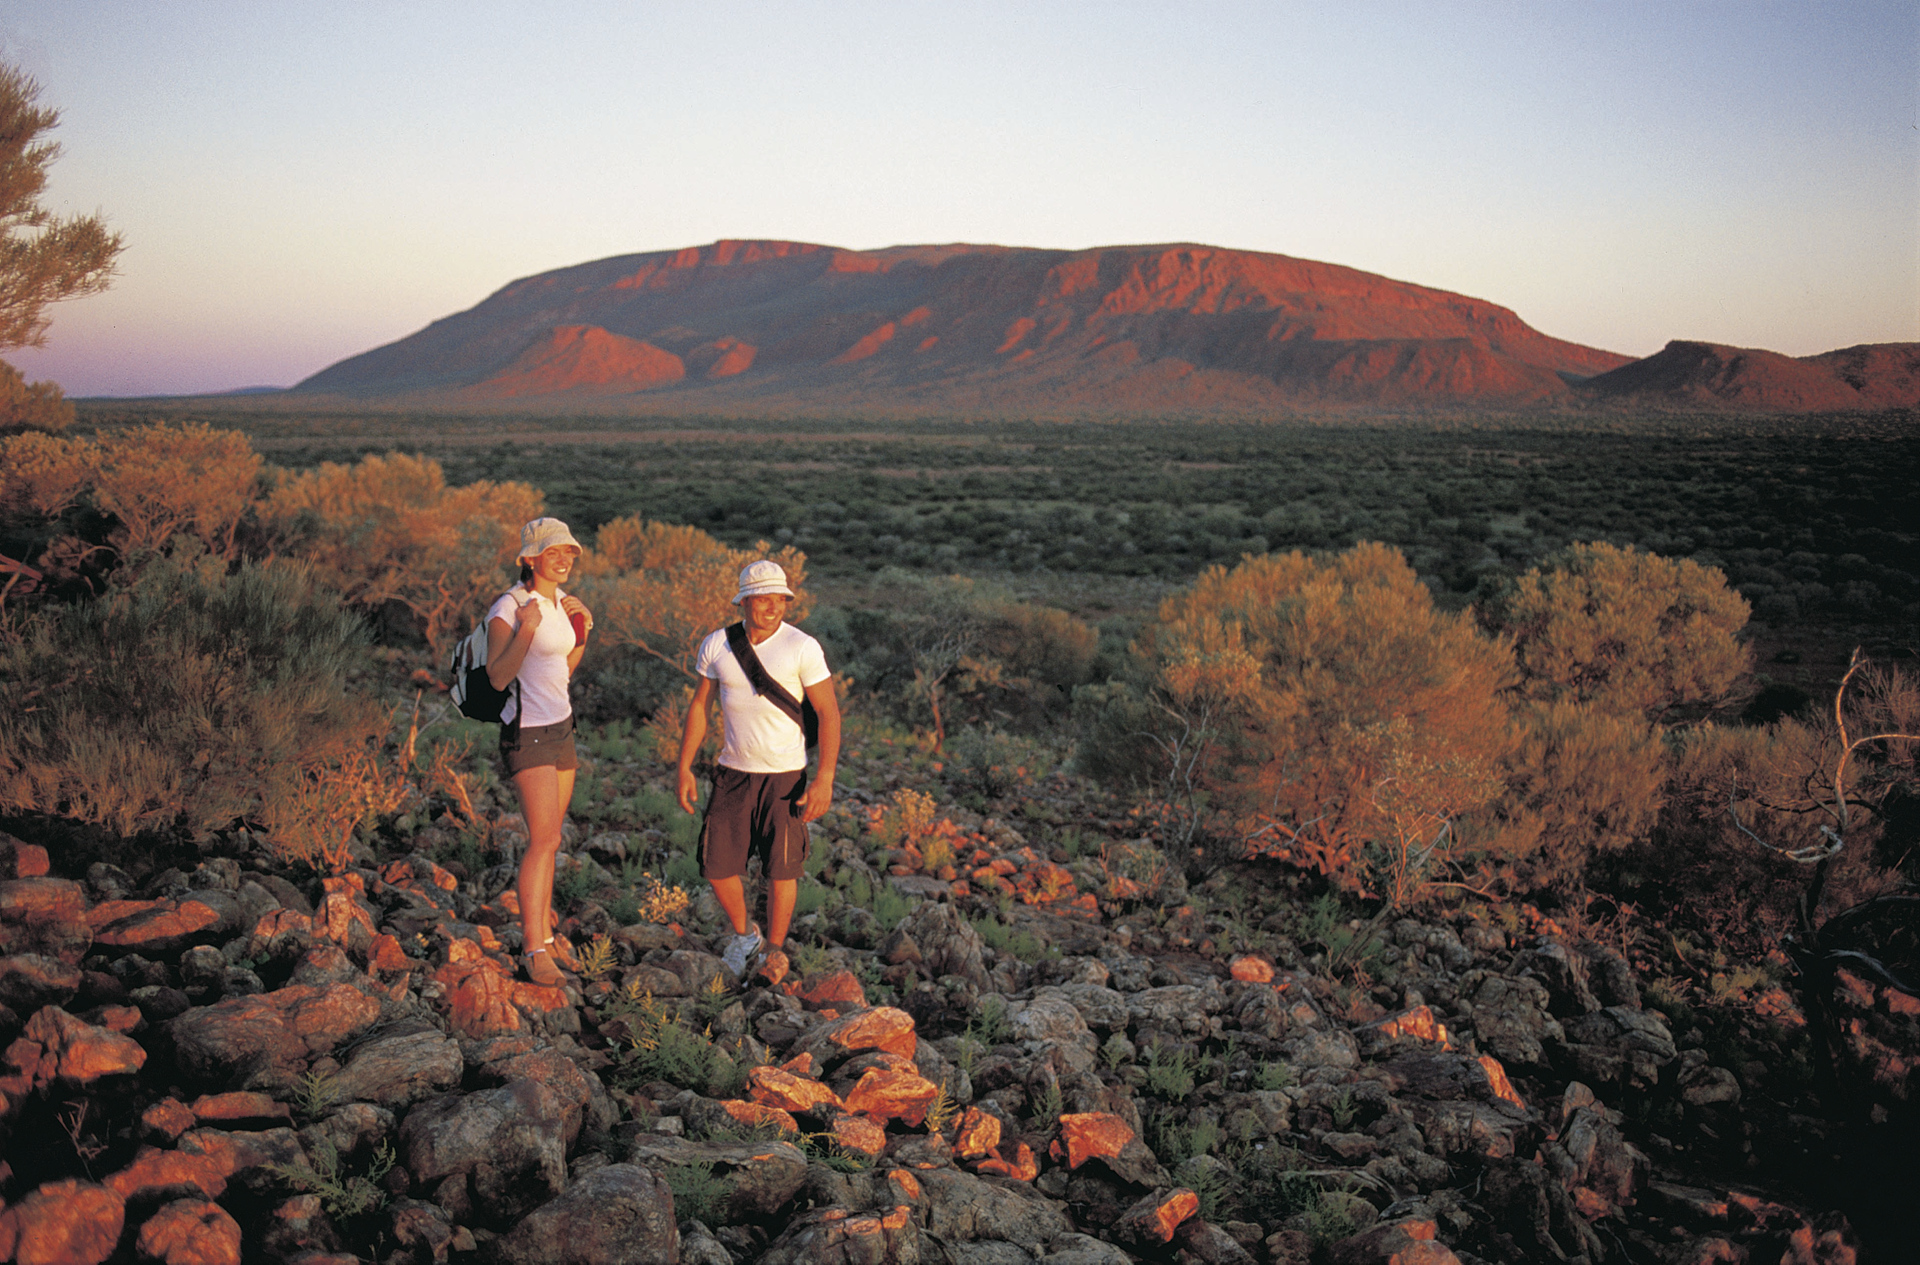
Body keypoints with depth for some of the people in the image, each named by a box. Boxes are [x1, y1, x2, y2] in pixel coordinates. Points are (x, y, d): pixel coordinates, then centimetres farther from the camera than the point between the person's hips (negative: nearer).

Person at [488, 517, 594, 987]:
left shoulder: (560, 599, 9)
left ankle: (540, 929, 24)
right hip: (526, 733, -8)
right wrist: (526, 630, -28)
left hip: (560, 728, 8)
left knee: (549, 838, 13)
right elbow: (497, 678, -20)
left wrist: (584, 630, 3)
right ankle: (533, 950, -10)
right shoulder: (509, 607, -15)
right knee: (544, 839, -14)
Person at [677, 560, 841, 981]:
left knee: (781, 868, 1)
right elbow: (699, 705, 9)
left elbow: (829, 713, -11)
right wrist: (684, 768, 5)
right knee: (717, 866, 4)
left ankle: (773, 953, 19)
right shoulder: (717, 645, -1)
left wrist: (824, 780, -17)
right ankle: (743, 935, 31)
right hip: (733, 773, 4)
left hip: (785, 776, -3)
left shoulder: (802, 648, -12)